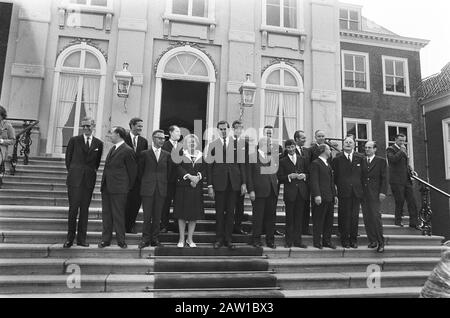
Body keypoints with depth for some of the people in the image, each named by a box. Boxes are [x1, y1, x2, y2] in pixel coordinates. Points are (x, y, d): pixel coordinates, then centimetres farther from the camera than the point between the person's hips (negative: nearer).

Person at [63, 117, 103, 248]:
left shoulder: (98, 143, 7)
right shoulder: (74, 140, 3)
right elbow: (68, 158, 9)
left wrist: (93, 171, 6)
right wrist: (73, 172, 7)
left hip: (89, 180, 2)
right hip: (75, 179, -2)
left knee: (85, 209, 6)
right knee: (73, 208, 0)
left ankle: (81, 239, 14)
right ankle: (70, 238, 11)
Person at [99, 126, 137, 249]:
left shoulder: (127, 151, -10)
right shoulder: (113, 149, 16)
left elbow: (132, 170, -6)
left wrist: (128, 187, -1)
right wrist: (103, 184, 15)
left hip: (118, 188, -8)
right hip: (106, 187, 8)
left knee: (118, 215, -1)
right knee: (106, 214, 11)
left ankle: (121, 240, 10)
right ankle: (106, 239, 20)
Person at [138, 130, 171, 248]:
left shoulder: (167, 155, 9)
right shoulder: (145, 154, 3)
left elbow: (169, 171, 12)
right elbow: (140, 170, 9)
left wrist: (164, 183, 8)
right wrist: (146, 181, 8)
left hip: (161, 189, 2)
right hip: (147, 189, -2)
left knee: (157, 215, 6)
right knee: (147, 215, 0)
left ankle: (155, 239, 15)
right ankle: (146, 238, 11)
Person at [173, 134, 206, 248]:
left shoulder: (201, 155, 11)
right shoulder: (181, 154, 4)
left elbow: (204, 170, 3)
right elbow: (179, 168, -7)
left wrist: (198, 177, -15)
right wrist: (190, 176, -18)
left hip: (197, 187, 2)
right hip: (183, 187, -2)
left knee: (194, 214, 4)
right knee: (182, 213, 2)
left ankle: (190, 239, 17)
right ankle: (181, 239, 13)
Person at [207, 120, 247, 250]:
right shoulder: (213, 145, 3)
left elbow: (242, 164, 6)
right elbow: (209, 166, 2)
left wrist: (243, 183, 1)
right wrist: (210, 185, -4)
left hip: (233, 182, 1)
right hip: (219, 182, -1)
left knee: (230, 211, 7)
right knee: (219, 212, 6)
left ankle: (228, 239, 17)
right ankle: (219, 239, 17)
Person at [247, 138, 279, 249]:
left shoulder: (273, 156, 12)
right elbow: (249, 175, -6)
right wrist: (251, 190, -11)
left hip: (272, 191, 5)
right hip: (259, 190, -5)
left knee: (271, 215, 9)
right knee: (258, 215, 2)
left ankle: (270, 239, 19)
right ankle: (256, 239, 15)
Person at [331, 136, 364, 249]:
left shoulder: (360, 158, 6)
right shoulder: (338, 158, 0)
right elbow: (335, 174, 5)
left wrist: (361, 186, 6)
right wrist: (338, 186, 0)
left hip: (356, 191, 2)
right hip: (343, 192, -2)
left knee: (355, 216, 7)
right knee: (344, 216, 3)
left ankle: (353, 239, 18)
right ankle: (344, 239, 14)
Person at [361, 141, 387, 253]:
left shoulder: (381, 161, 3)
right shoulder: (362, 161, 13)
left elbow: (384, 178, -1)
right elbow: (360, 177, 12)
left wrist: (382, 192, -10)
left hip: (375, 193, -4)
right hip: (364, 193, 4)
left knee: (376, 217, -8)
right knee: (366, 218, 4)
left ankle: (380, 242, 2)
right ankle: (372, 240, 14)